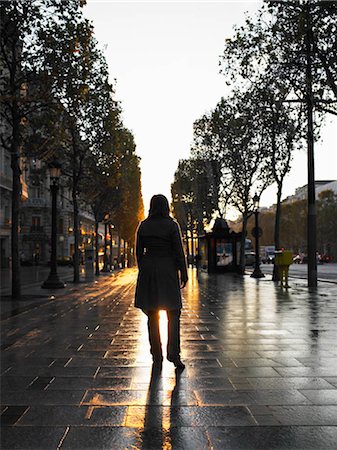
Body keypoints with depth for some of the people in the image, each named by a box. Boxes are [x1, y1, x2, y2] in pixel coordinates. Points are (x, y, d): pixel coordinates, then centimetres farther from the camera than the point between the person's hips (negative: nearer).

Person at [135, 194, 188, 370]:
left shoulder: (143, 226, 3)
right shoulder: (171, 225, -6)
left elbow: (139, 252, 6)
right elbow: (178, 251, -8)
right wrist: (183, 274, -1)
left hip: (148, 270, 3)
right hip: (168, 270, -3)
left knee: (152, 315, 9)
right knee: (173, 313, 5)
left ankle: (157, 356, 14)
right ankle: (173, 353, -8)